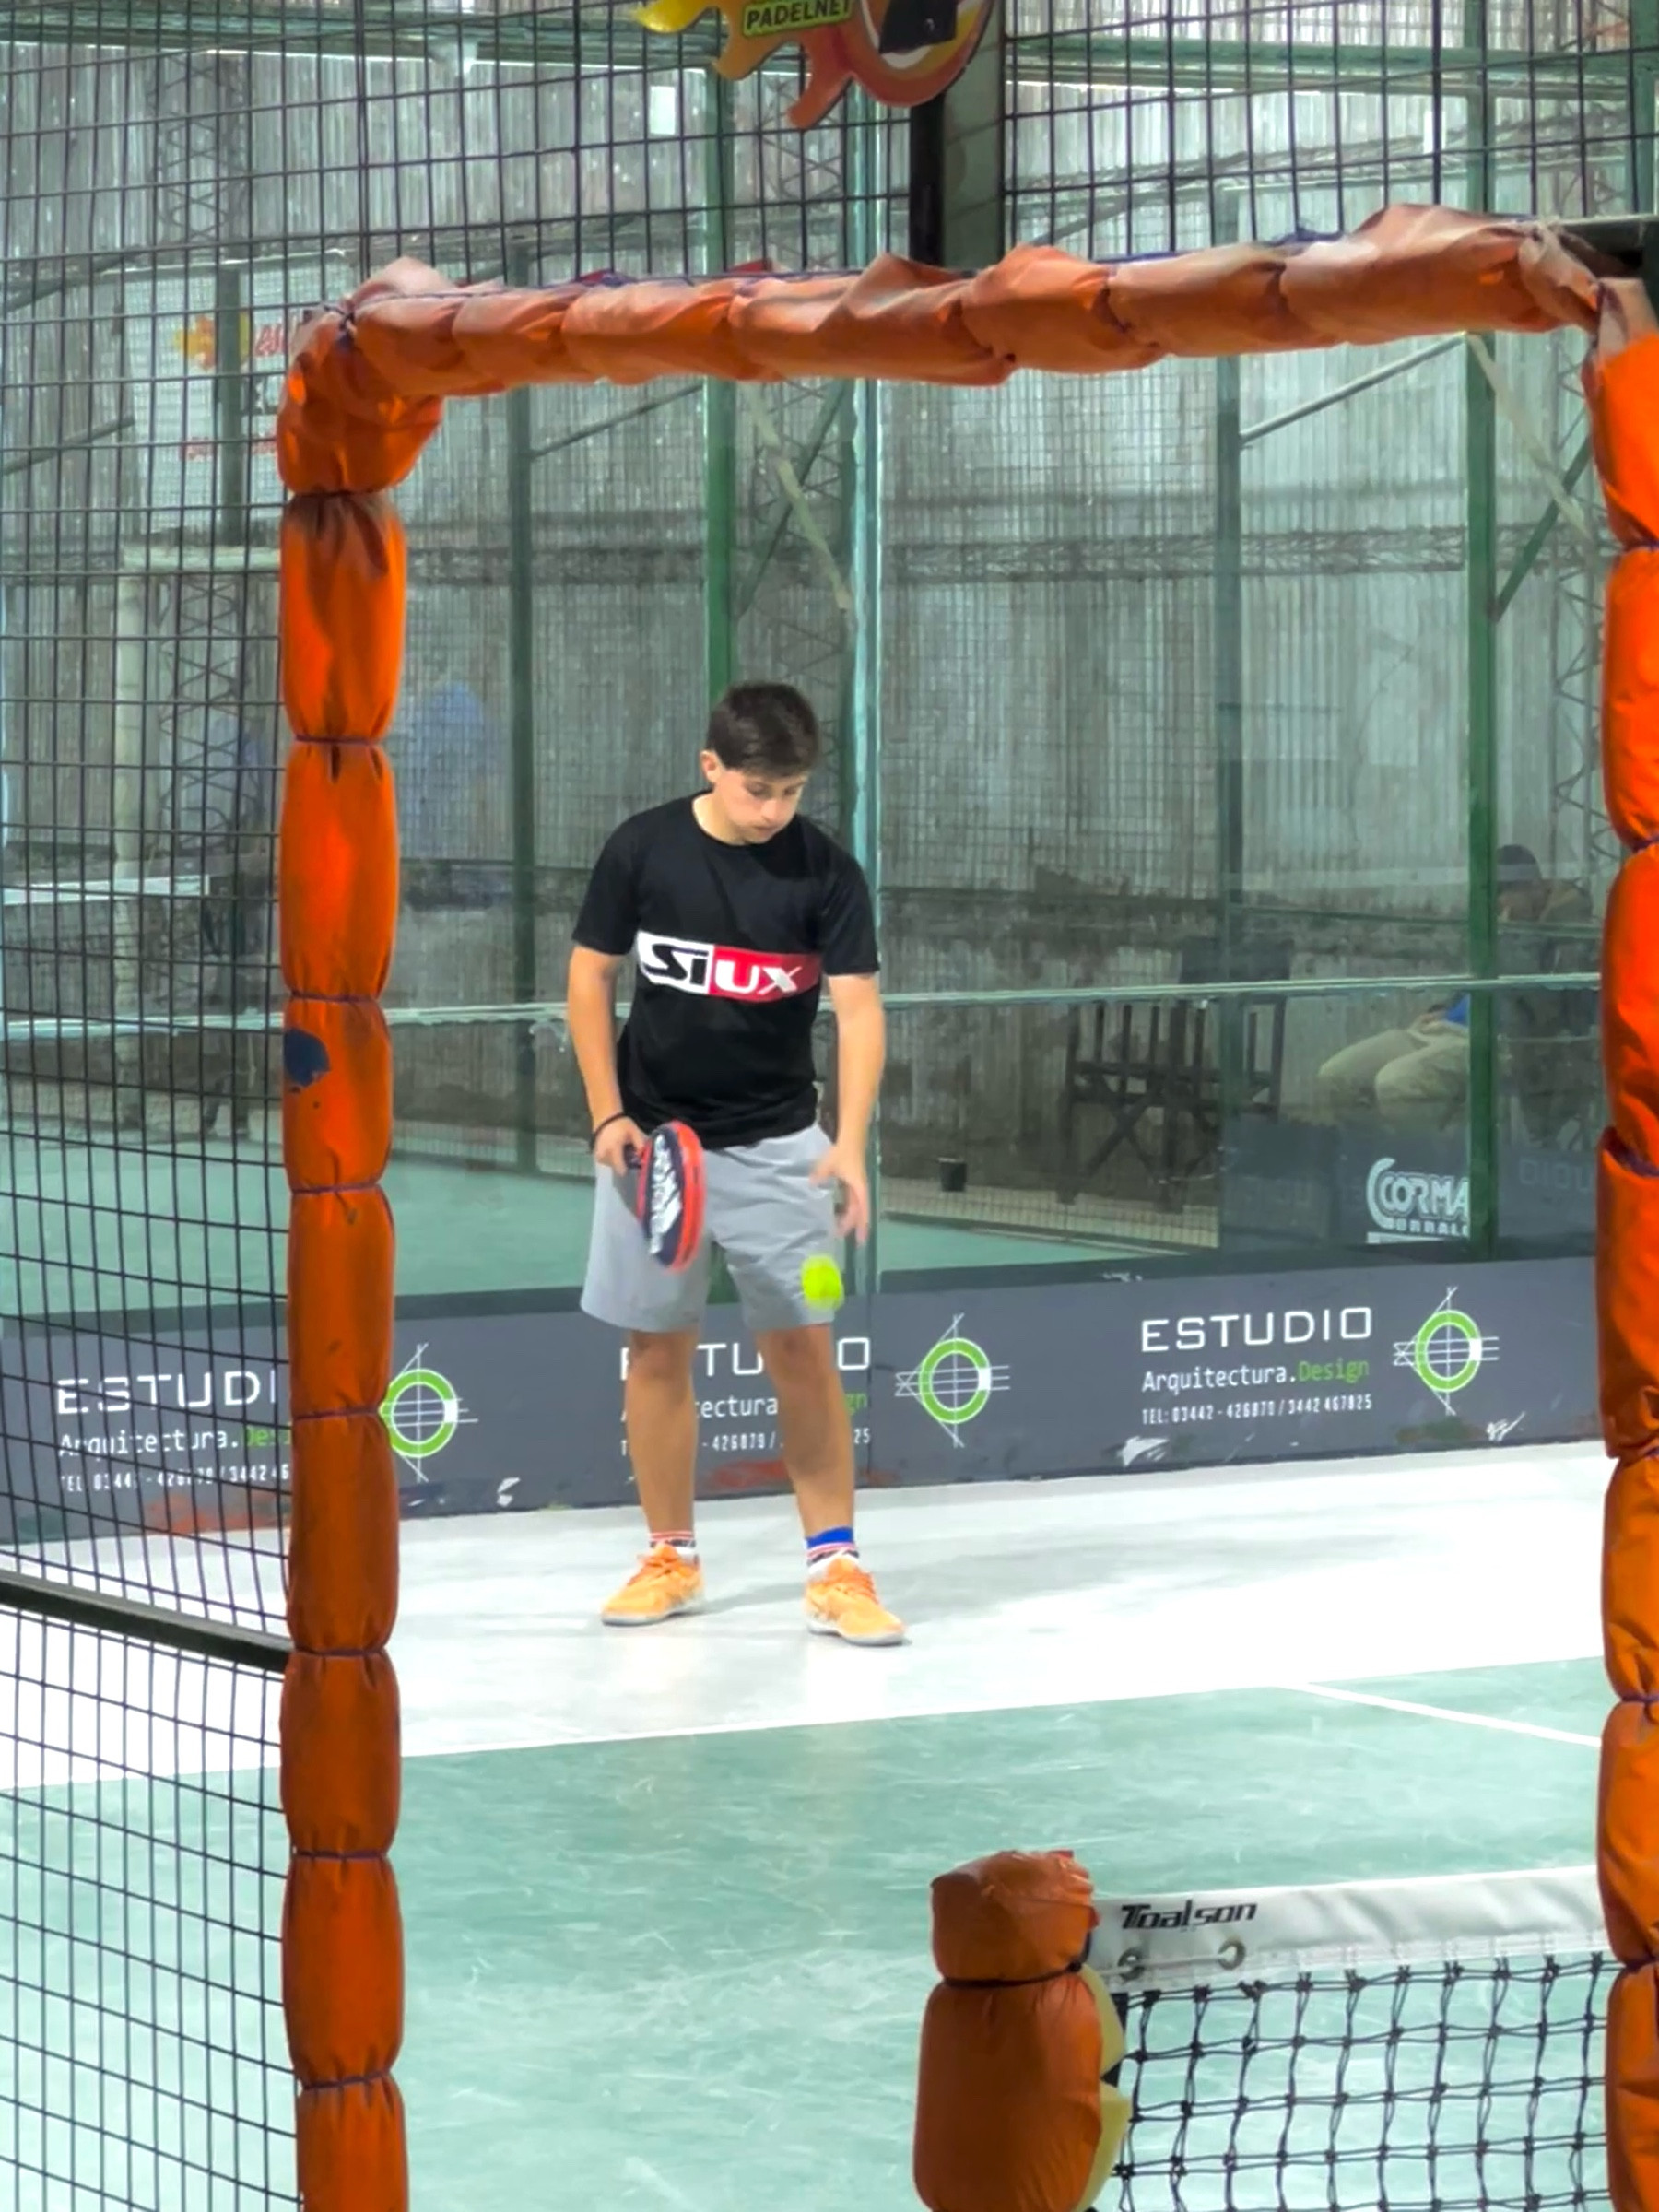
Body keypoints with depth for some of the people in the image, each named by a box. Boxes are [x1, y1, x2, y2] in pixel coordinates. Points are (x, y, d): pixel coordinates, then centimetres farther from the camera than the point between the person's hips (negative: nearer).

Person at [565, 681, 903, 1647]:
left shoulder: (827, 871, -9)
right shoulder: (643, 850, -6)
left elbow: (858, 1009, -14)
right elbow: (591, 977, 4)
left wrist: (851, 1142, -28)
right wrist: (608, 1113, -4)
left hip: (776, 1143, -1)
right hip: (655, 1136, 1)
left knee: (804, 1347, -4)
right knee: (659, 1347, 5)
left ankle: (836, 1566, 0)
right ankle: (671, 1558, 17)